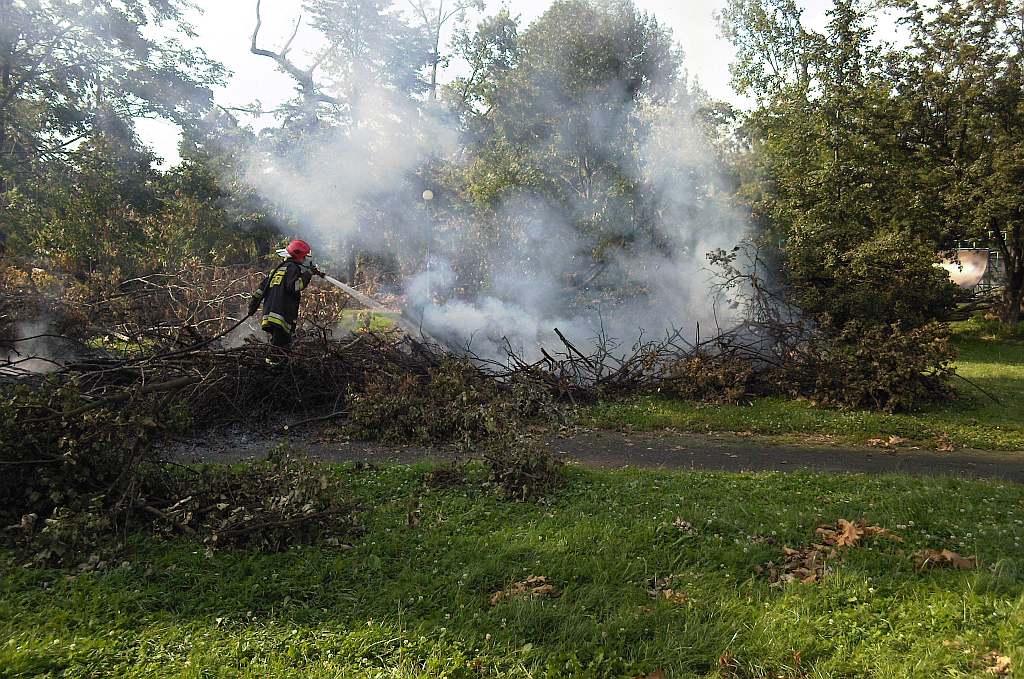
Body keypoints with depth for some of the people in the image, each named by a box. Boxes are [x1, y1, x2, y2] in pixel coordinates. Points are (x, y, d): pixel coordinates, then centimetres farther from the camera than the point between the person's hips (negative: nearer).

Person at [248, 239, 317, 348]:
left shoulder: (280, 267, 26)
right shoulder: (293, 268, -3)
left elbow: (263, 286, 23)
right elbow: (293, 287, -19)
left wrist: (254, 303, 24)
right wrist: (307, 274, -14)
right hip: (281, 318, -10)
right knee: (280, 347, -13)